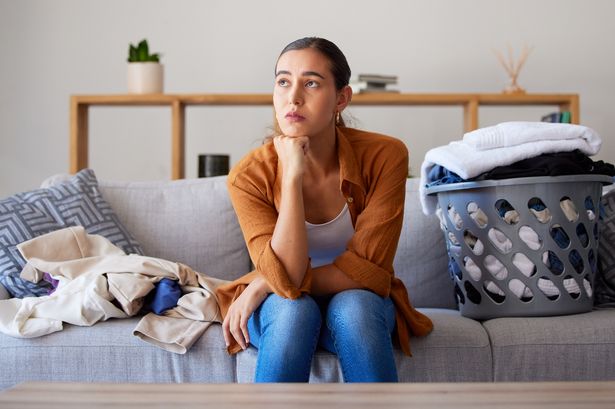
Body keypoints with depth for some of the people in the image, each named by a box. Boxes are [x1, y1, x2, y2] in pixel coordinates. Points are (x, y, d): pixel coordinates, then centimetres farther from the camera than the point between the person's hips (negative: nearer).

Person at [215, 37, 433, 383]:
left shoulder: (385, 156, -18)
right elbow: (286, 278, -27)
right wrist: (292, 175, -33)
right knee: (293, 310, -33)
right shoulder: (250, 175, -16)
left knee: (352, 307, -34)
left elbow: (366, 271, -19)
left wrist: (266, 284, -19)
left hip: (361, 305, 0)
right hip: (282, 313, 0)